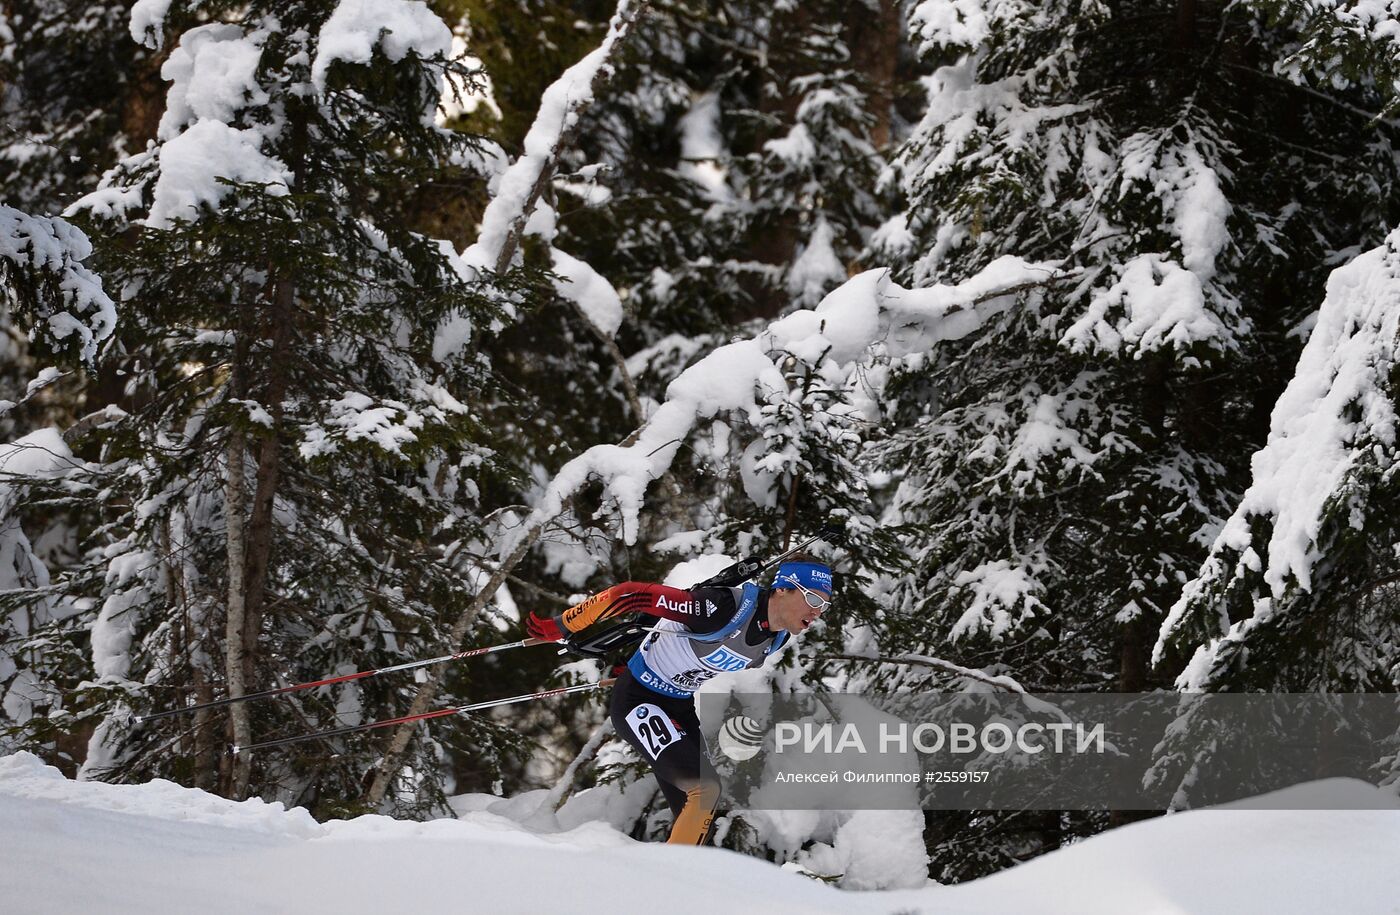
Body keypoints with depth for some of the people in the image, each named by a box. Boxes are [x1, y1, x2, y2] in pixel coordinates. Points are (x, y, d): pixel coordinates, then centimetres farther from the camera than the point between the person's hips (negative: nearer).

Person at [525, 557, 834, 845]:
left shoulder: (776, 639, -4)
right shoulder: (726, 607, -31)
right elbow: (633, 594, -31)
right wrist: (562, 627, -27)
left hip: (679, 705, 8)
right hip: (637, 701, -8)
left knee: (698, 810, 4)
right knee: (705, 789, -22)